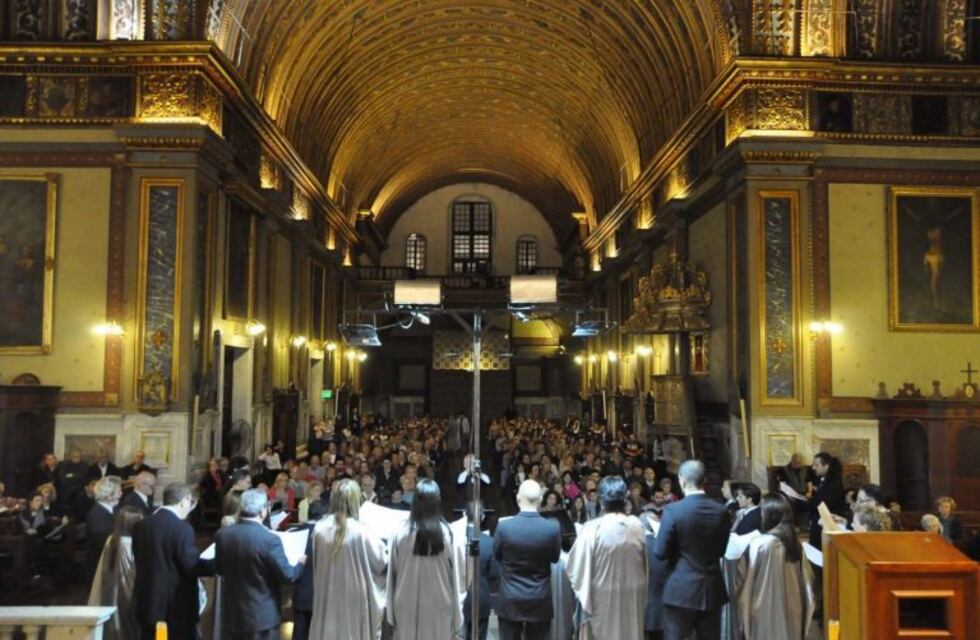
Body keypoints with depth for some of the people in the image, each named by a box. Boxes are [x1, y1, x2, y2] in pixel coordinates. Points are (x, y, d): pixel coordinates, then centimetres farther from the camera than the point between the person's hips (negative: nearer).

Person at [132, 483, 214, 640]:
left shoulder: (141, 525, 4)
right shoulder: (182, 528, -18)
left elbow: (140, 559, 12)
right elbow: (192, 566, -17)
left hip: (148, 603, 7)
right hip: (177, 606, -7)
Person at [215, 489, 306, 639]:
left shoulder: (222, 534, -5)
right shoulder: (269, 539, -23)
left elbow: (218, 569, 10)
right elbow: (286, 575, -16)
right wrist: (300, 564, 4)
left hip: (232, 614, 5)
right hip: (262, 615, -5)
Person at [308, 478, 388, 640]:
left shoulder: (319, 528, -7)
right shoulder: (361, 532, -19)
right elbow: (381, 562, -8)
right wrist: (385, 547, 12)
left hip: (327, 597, 4)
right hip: (354, 598, -4)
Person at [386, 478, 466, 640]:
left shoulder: (401, 534, -10)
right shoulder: (449, 535, -14)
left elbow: (392, 575, 0)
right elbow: (459, 575, -6)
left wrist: (391, 612, 13)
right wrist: (457, 614, 6)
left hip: (407, 607, 1)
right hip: (439, 607, -1)